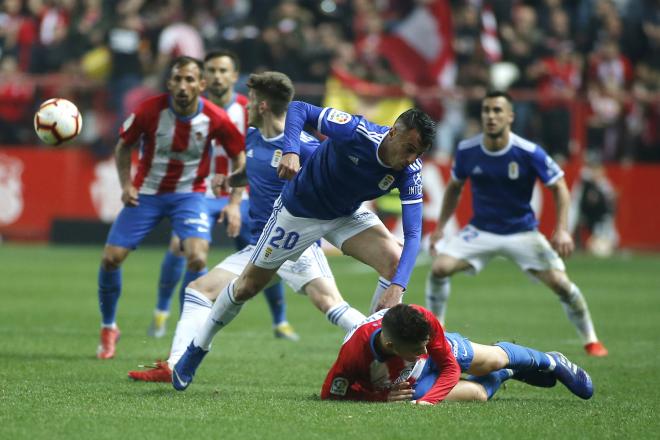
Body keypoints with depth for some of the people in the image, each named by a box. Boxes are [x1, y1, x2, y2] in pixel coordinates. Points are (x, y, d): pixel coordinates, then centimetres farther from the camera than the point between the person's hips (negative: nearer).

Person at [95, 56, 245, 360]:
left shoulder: (215, 118, -16)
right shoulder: (150, 110, -17)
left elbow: (240, 154, 0)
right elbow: (123, 146, 2)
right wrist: (126, 184, -9)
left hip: (189, 194, -1)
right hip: (146, 192, 1)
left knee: (197, 258, -23)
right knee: (111, 258, -5)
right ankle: (108, 328, 20)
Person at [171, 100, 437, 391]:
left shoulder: (409, 172, -25)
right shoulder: (354, 131, -34)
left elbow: (413, 233, -28)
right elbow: (298, 109, -23)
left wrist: (397, 286, -43)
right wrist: (291, 151, -42)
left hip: (348, 215, 3)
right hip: (299, 211, -3)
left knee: (395, 263, -22)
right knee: (248, 286, 7)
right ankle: (197, 349, 32)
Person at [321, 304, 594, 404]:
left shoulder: (426, 321, -40)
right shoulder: (354, 353, -47)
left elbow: (450, 367, -25)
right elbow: (330, 395, -31)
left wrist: (427, 400, -43)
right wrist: (384, 397, -38)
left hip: (442, 350, 2)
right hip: (406, 385, -2)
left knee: (495, 359, 19)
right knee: (478, 393, 1)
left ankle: (550, 362, 51)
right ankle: (505, 374, 38)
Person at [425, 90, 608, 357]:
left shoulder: (529, 153, -18)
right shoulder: (466, 151, -10)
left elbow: (559, 187, -9)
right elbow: (454, 187, 9)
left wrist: (562, 230, -19)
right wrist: (439, 228, 5)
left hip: (522, 232, -2)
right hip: (480, 232, 2)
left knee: (560, 283, -15)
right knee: (440, 267, -19)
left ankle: (590, 340, 9)